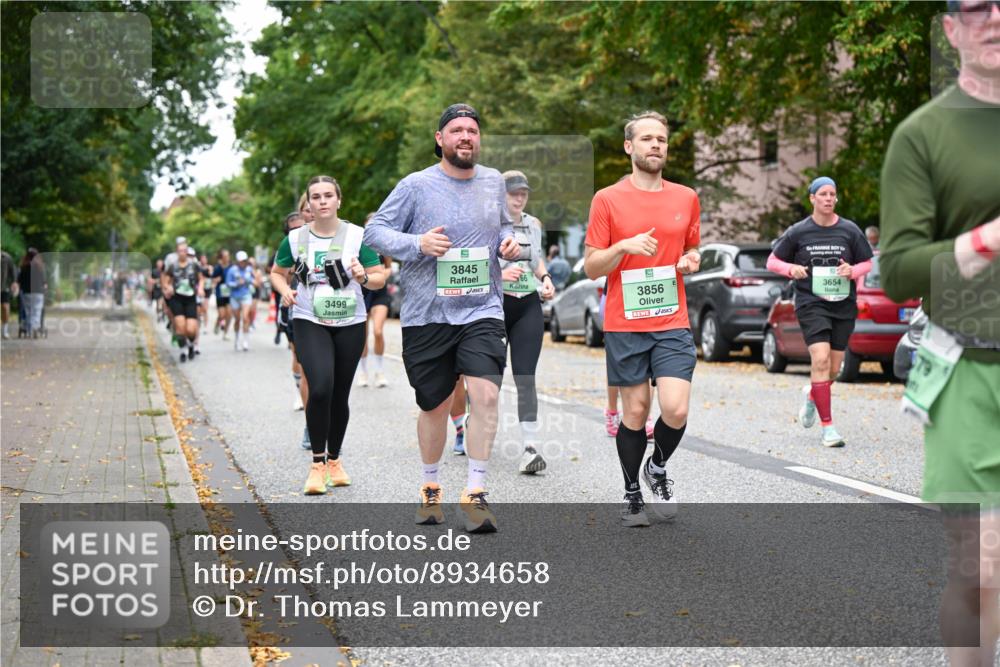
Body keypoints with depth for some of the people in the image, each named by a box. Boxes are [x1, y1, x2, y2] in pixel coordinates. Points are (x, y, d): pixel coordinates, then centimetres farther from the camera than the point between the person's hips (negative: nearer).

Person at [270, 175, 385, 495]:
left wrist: (364, 277, -21)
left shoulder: (357, 235, -2)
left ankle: (334, 460, 29)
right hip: (309, 323, -1)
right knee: (320, 388, -20)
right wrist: (285, 290, -6)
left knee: (340, 396, 8)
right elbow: (277, 272, 15)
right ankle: (317, 464, -6)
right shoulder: (295, 239, 1)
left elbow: (380, 276, 1)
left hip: (350, 324, 1)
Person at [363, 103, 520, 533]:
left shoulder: (494, 182, 8)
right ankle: (430, 486, 33)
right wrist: (418, 243, -18)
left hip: (482, 309, 2)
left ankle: (475, 492, -10)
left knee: (485, 392, -18)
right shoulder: (416, 185, -4)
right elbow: (375, 230, -2)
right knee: (435, 405, 10)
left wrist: (508, 242, 2)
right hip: (427, 315, -1)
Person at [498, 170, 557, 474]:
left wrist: (545, 277, 7)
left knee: (526, 376, -8)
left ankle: (530, 446, -15)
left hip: (529, 306, 3)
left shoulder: (533, 224, 10)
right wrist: (499, 274, -23)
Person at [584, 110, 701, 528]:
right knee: (635, 412, 4)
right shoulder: (607, 200, -1)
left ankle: (658, 468, 19)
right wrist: (624, 246, -17)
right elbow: (591, 267, 0)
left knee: (676, 409, -11)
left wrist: (691, 260, 0)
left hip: (673, 324, 2)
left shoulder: (686, 198, 9)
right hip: (624, 325, -2)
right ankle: (632, 493, 22)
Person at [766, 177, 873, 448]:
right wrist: (790, 268, -13)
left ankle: (812, 394, 43)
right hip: (811, 303, -3)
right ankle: (827, 426, -13)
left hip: (843, 305, 3)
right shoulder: (798, 232, 0)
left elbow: (867, 263, 13)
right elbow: (773, 261, 8)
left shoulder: (850, 230, 4)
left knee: (833, 369, 7)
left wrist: (852, 271, -9)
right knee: (821, 359, -18)